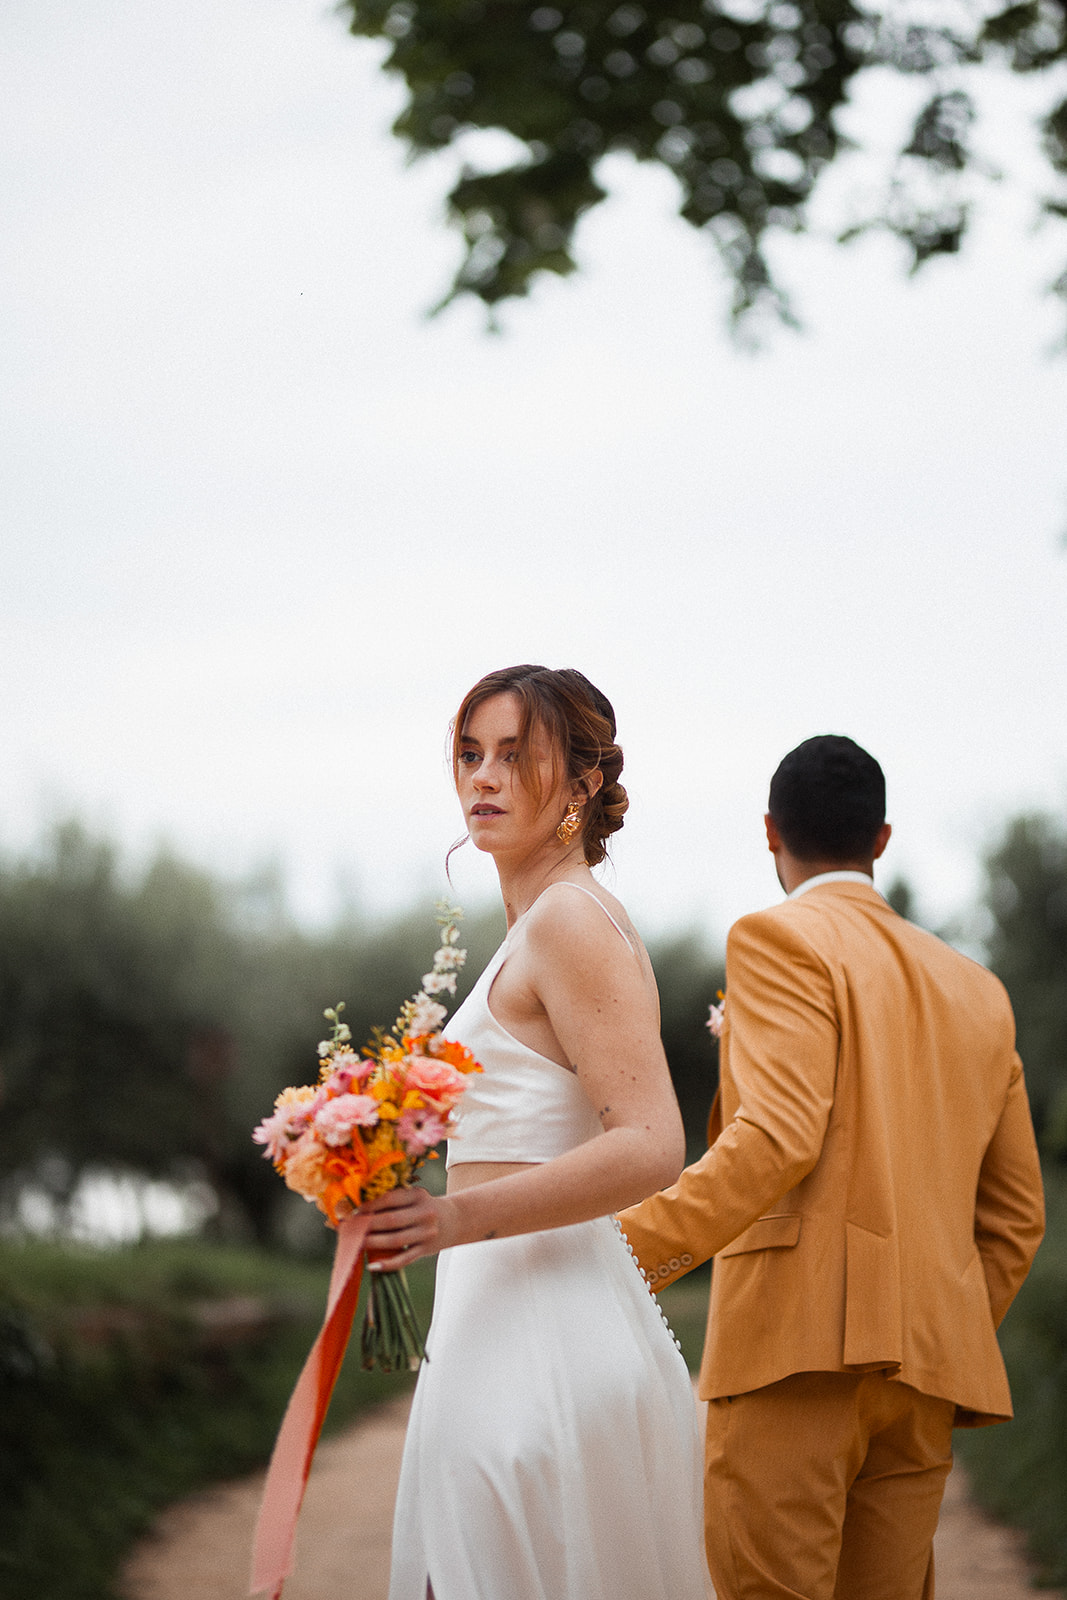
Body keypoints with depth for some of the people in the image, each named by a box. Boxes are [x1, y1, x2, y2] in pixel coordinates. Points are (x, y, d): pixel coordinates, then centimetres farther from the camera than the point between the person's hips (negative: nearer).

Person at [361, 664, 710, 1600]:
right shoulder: (541, 927, 20)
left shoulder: (572, 919, -11)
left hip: (541, 1340, -10)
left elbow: (650, 1148, -19)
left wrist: (462, 1217, -26)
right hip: (504, 1326, 10)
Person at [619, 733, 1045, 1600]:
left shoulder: (783, 942, 0)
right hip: (926, 1373, 7)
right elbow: (1014, 1213, 20)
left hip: (802, 1344, -7)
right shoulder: (976, 992, 21)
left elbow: (778, 1136, -16)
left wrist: (626, 1252, -19)